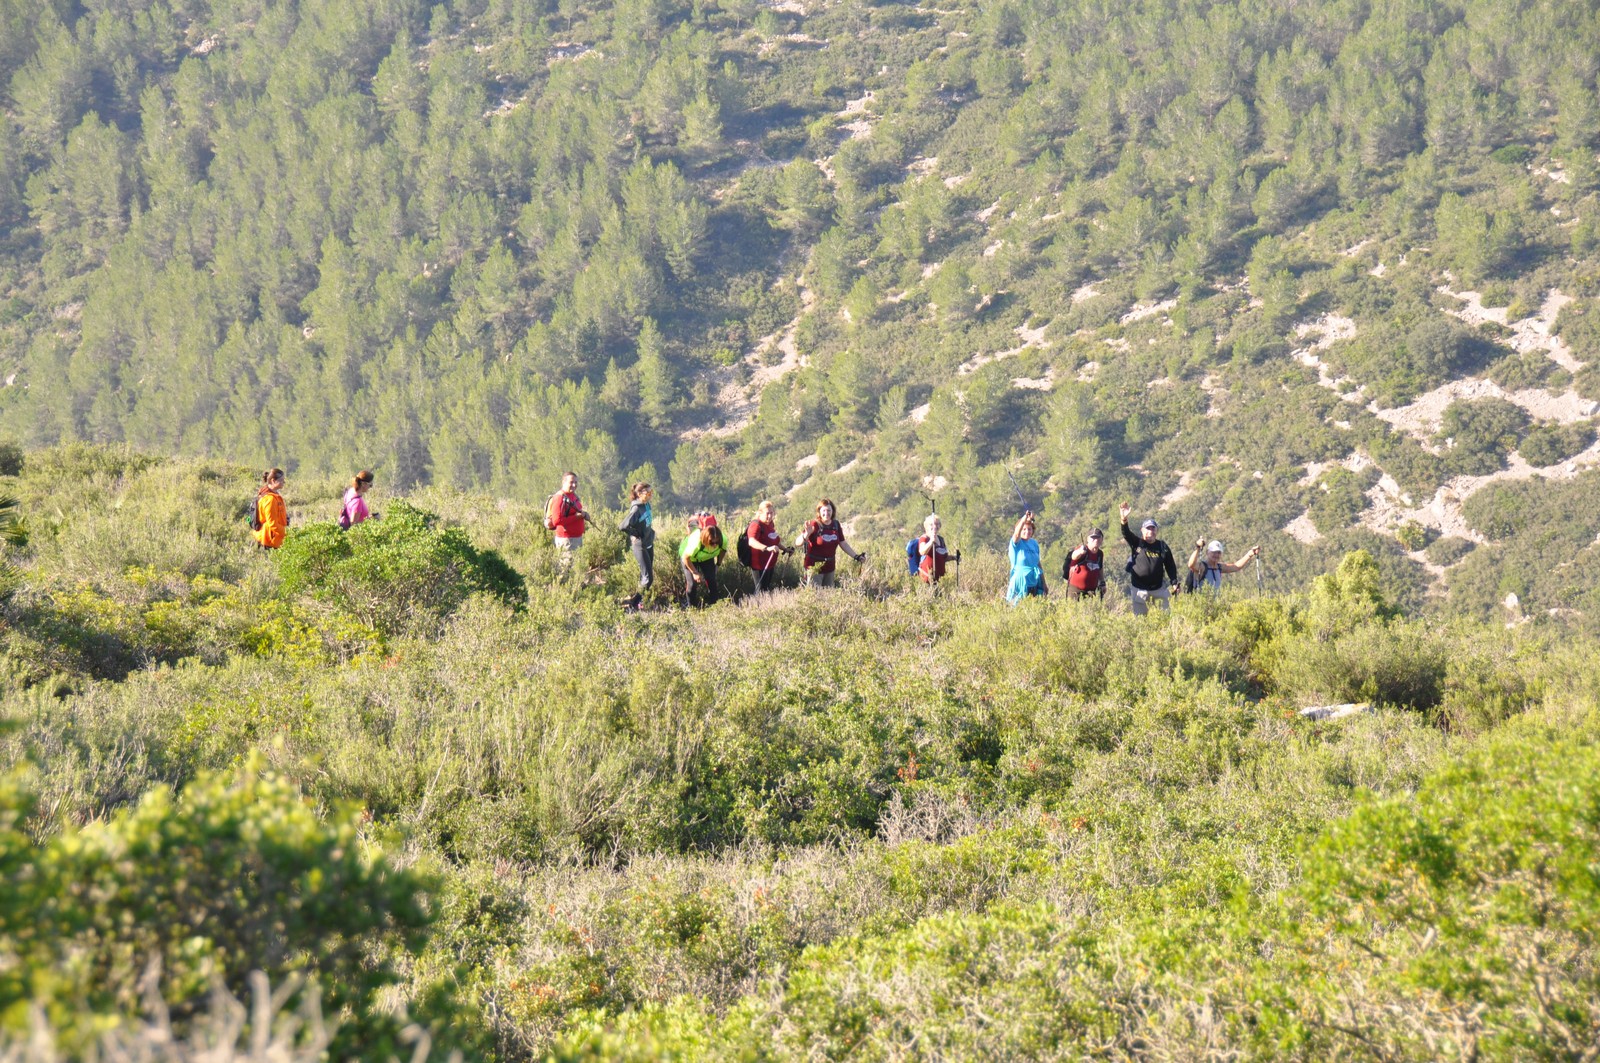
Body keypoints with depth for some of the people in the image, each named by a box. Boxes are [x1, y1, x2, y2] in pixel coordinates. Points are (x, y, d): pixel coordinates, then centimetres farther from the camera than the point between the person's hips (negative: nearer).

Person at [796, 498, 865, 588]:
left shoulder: (836, 525, 2)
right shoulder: (814, 525, -14)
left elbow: (843, 544, 13)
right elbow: (797, 543, -19)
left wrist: (856, 556, 9)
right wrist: (806, 535, -39)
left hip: (829, 567, 6)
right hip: (815, 567, -6)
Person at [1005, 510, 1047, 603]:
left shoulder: (1034, 543, 9)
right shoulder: (1017, 543, -6)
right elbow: (1016, 534, -30)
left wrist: (1044, 584, 18)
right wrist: (1024, 519, -47)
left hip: (1035, 582, 5)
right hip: (1021, 582, -5)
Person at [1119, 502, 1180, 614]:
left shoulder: (1162, 546, 3)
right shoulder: (1136, 543, -2)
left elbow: (1170, 566, 8)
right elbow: (1126, 533, -20)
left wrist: (1174, 584, -3)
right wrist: (1124, 520, -40)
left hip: (1158, 589, 1)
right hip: (1139, 590, -1)